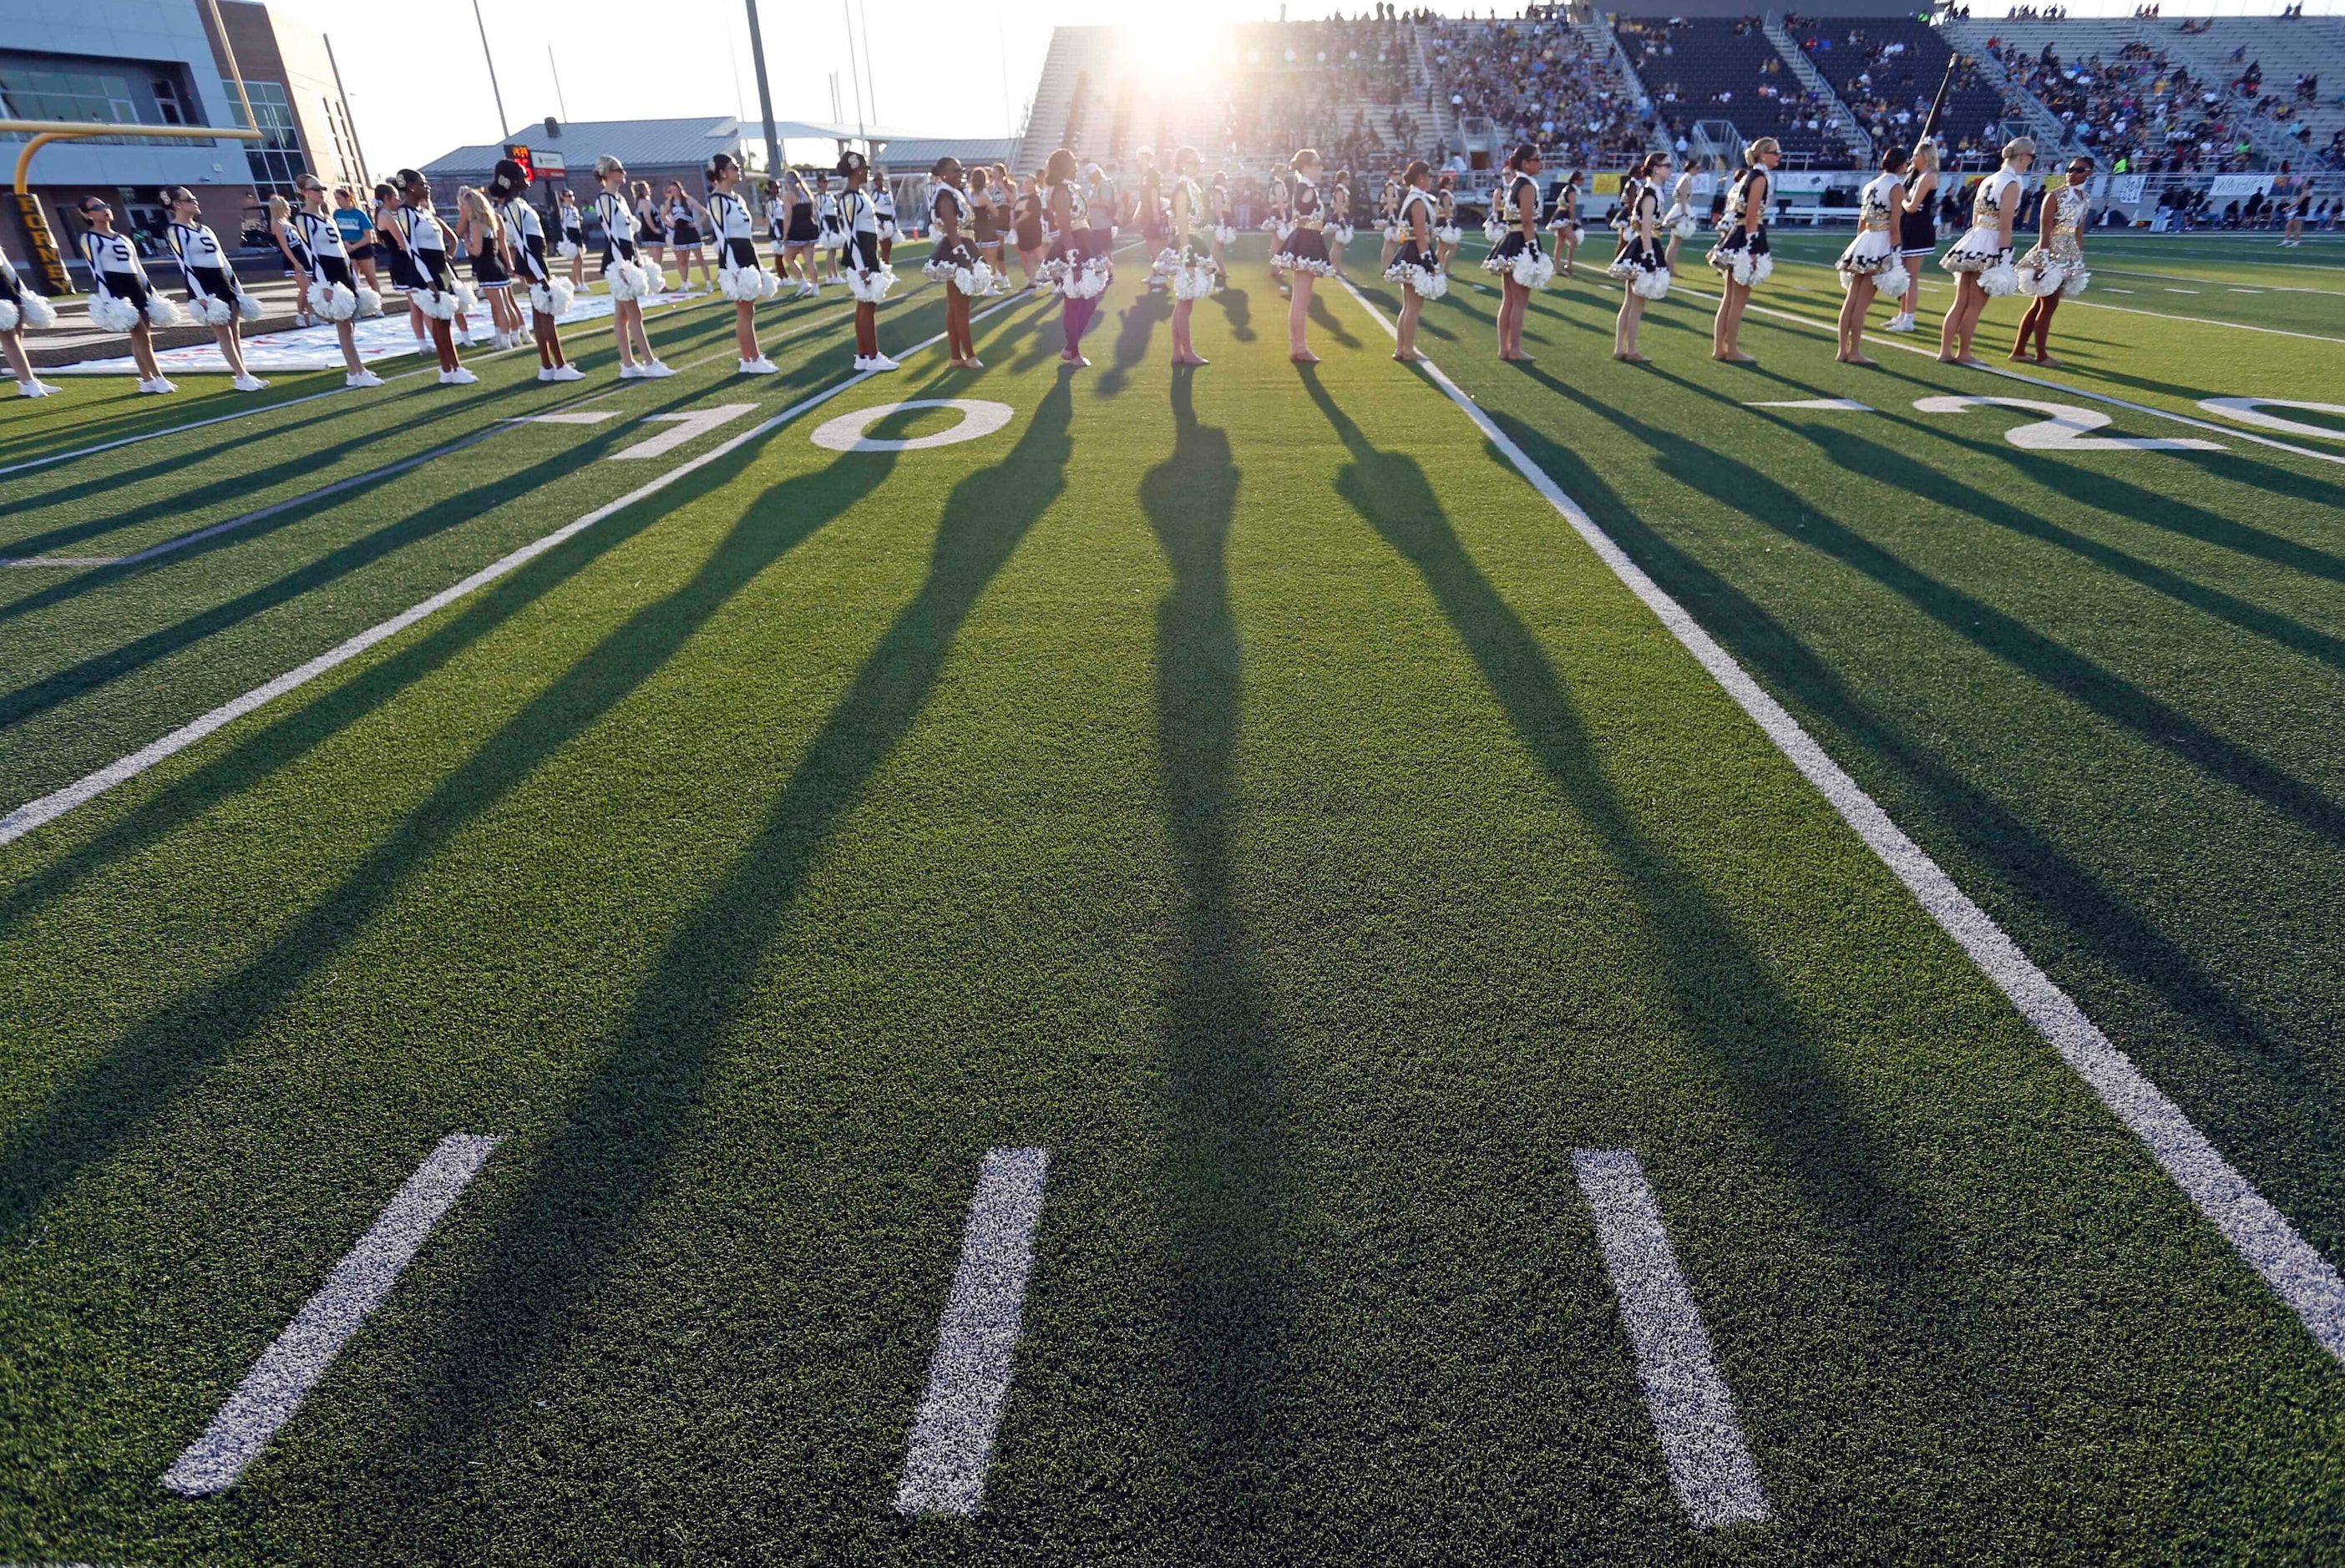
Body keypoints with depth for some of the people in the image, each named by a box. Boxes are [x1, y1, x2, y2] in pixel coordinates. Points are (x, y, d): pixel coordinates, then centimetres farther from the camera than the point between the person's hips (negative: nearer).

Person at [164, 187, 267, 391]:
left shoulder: (204, 228, 17)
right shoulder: (176, 231, -6)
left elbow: (222, 259, 18)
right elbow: (185, 266, -13)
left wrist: (238, 288, 13)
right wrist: (202, 296, -21)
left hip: (224, 282, 8)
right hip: (204, 285, -8)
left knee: (235, 332, 6)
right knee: (224, 334, -7)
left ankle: (242, 375, 9)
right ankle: (243, 378, -7)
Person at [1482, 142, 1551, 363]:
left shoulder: (1513, 183, 14)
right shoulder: (1528, 186, -13)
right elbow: (1527, 223, -18)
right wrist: (1533, 251, -18)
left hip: (1509, 241, 9)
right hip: (1522, 243, -9)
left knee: (1509, 300, 11)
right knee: (1520, 302, -4)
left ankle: (1503, 348, 14)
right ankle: (1514, 349, 0)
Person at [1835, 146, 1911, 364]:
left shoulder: (1870, 184, 14)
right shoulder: (1896, 187, -8)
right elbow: (1894, 227, -13)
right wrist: (1896, 254, -9)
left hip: (1863, 242, 7)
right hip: (1881, 245, -7)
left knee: (1851, 300, 5)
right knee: (1862, 303, -6)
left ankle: (1843, 350, 8)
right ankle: (1854, 352, -2)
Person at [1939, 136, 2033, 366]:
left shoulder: (1988, 180, 14)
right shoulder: (2012, 184, -10)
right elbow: (2005, 226, -15)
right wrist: (2004, 258, -14)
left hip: (1973, 242, 8)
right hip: (1990, 246, -8)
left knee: (1960, 303, 8)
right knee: (1975, 305, -1)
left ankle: (1945, 351, 8)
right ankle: (1963, 353, 4)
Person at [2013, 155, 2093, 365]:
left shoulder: (2086, 200, 12)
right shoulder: (2055, 196, -9)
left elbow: (2079, 232, 17)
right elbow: (2045, 231, -14)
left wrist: (2079, 260, 14)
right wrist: (2043, 261, -20)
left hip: (2069, 257, 7)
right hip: (2051, 253, -7)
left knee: (2040, 304, 9)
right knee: (2049, 304, -3)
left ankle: (2019, 350, 14)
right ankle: (2041, 355, 5)